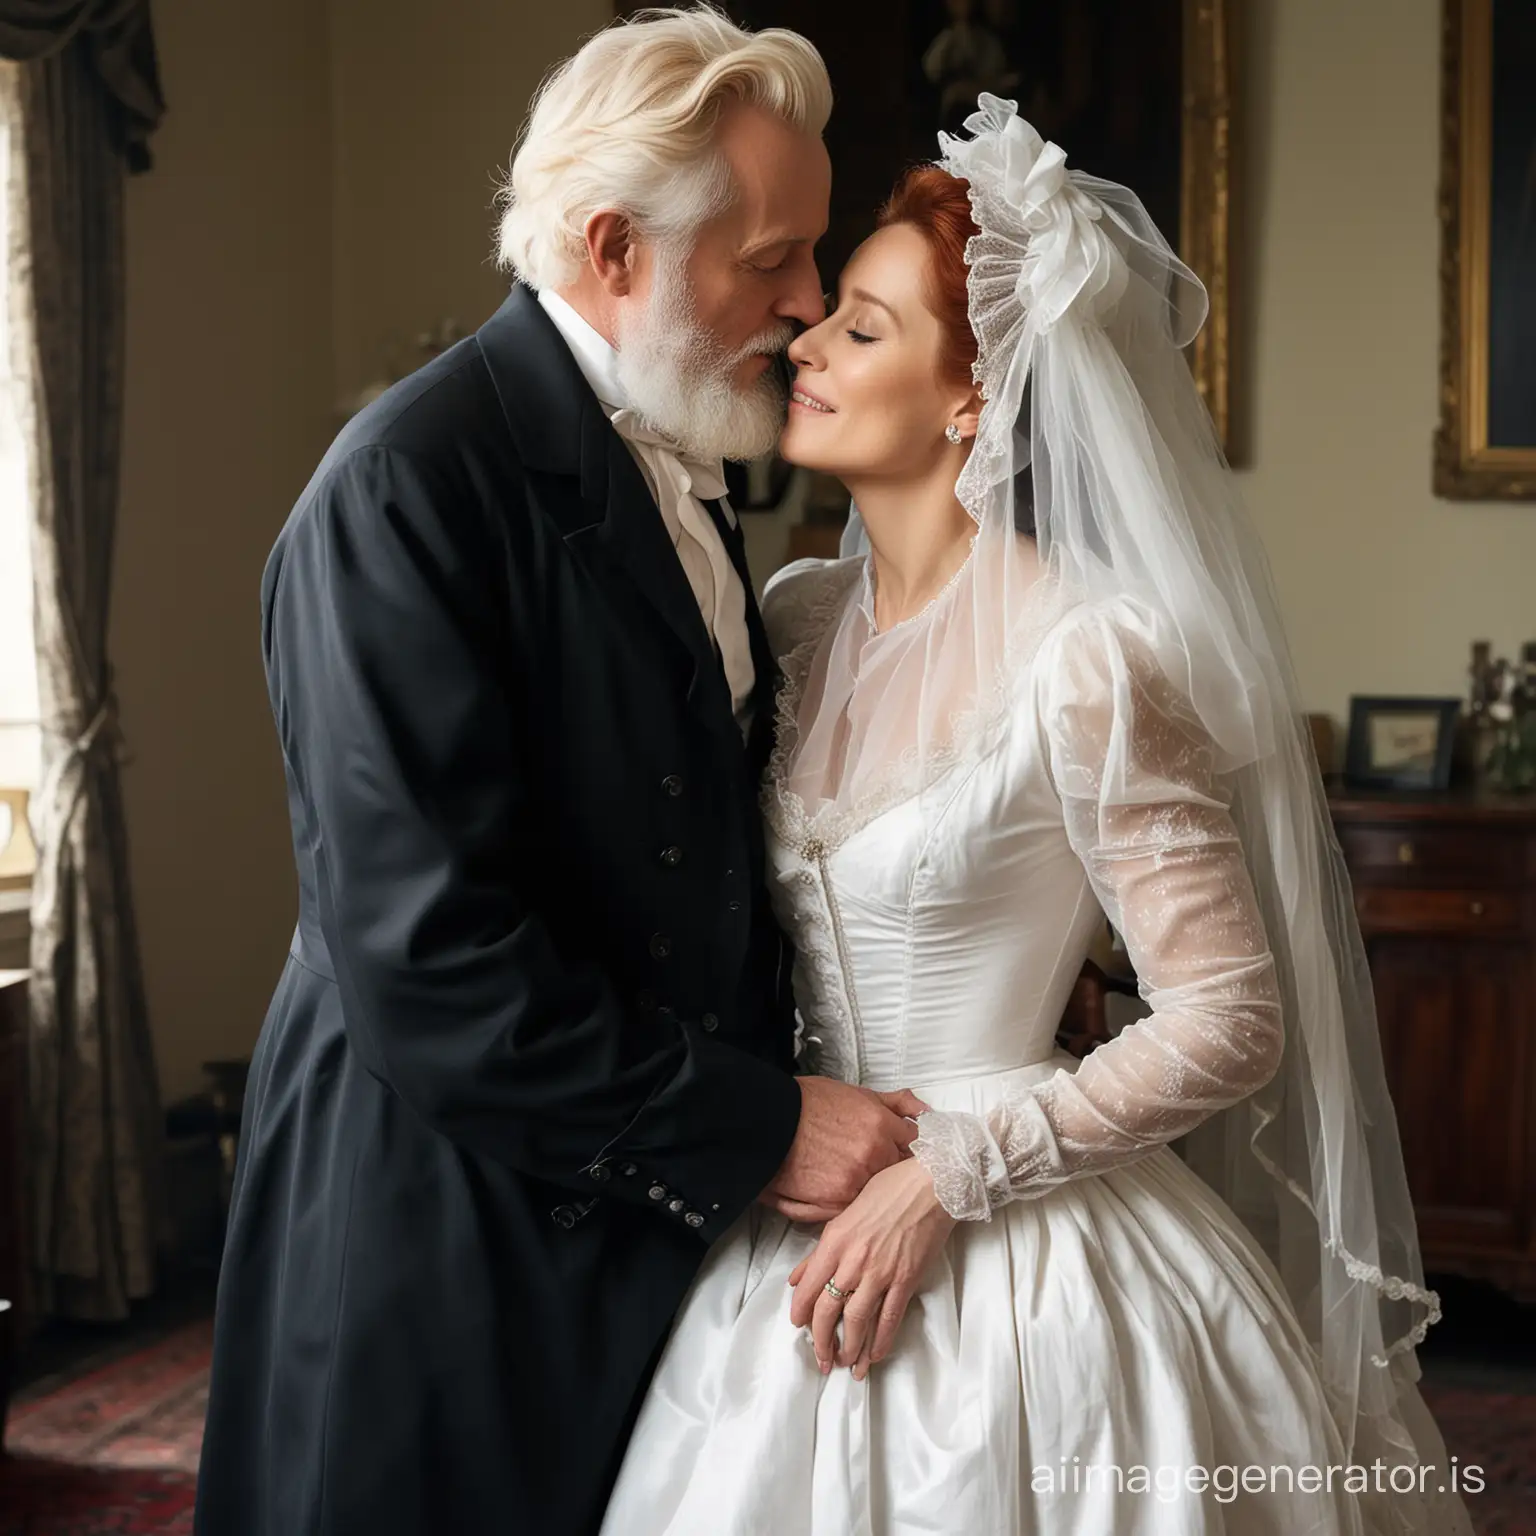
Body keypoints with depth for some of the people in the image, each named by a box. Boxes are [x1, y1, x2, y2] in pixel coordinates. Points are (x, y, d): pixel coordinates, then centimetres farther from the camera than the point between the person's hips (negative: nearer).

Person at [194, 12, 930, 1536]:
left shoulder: (681, 471, 10)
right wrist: (758, 1127, -19)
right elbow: (426, 962, -25)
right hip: (451, 1227, -8)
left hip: (647, 1209, 8)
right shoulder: (408, 487, -19)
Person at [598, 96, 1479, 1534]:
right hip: (802, 1239, 6)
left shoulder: (1085, 658, -17)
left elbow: (1232, 1022, -15)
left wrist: (950, 1171, -17)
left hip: (1016, 1280, -6)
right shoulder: (796, 618, 2)